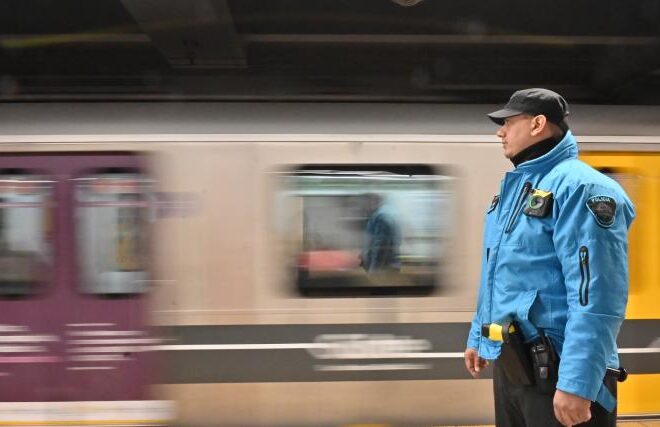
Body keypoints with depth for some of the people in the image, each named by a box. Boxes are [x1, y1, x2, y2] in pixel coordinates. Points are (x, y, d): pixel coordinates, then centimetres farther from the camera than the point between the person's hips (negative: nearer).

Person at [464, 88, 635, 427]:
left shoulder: (578, 187, -16)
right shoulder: (513, 186, 13)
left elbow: (596, 295, -24)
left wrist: (577, 384, -28)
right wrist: (478, 337, 25)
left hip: (554, 371, -9)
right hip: (508, 362, 9)